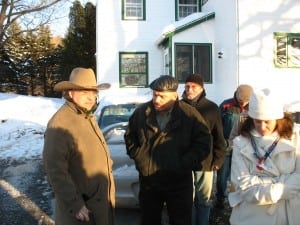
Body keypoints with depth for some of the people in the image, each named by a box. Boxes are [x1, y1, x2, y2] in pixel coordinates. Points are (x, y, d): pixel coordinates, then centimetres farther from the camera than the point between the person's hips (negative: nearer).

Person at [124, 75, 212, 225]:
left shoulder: (190, 115, -10)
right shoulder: (141, 112, -1)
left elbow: (203, 143, -8)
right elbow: (129, 137, 12)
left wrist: (183, 164, -15)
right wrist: (139, 158, -1)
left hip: (179, 182, -2)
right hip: (148, 180, 3)